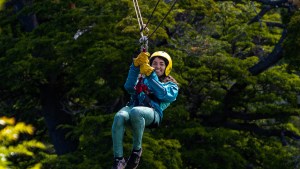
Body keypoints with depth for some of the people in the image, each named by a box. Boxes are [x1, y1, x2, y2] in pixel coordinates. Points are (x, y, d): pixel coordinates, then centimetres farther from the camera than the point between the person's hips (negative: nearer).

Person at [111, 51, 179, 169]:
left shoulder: (171, 85, 25)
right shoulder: (142, 79, 32)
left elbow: (163, 94, 0)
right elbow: (129, 87, 9)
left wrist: (151, 75, -5)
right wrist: (136, 66, 0)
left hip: (153, 113, -3)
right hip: (133, 107, 3)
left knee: (135, 112, -40)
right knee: (119, 117, -35)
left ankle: (137, 150, -20)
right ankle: (118, 159, -32)